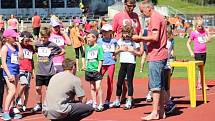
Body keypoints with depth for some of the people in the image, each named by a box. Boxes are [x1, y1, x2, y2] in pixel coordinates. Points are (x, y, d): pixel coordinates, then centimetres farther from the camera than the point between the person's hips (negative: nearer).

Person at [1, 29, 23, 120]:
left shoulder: (15, 46, 11)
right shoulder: (5, 48, -9)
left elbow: (21, 57, 1)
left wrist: (19, 45, 2)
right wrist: (9, 75, -20)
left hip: (16, 71, 8)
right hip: (9, 71, -8)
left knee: (12, 92, 11)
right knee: (12, 91, -16)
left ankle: (11, 112, 16)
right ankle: (5, 113, -14)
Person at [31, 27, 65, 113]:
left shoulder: (52, 45, -6)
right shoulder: (37, 44, 3)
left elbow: (63, 51, 5)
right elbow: (34, 50, 24)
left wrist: (54, 55, 0)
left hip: (49, 71, -3)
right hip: (39, 71, 3)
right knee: (38, 88, 7)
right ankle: (38, 105, 21)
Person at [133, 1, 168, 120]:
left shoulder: (155, 18, -12)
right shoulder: (159, 17, 19)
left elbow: (155, 37, -21)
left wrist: (140, 38, -11)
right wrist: (142, 40, 11)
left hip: (156, 56, -10)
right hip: (161, 55, 10)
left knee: (155, 85, -9)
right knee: (160, 85, 12)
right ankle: (161, 111, 16)